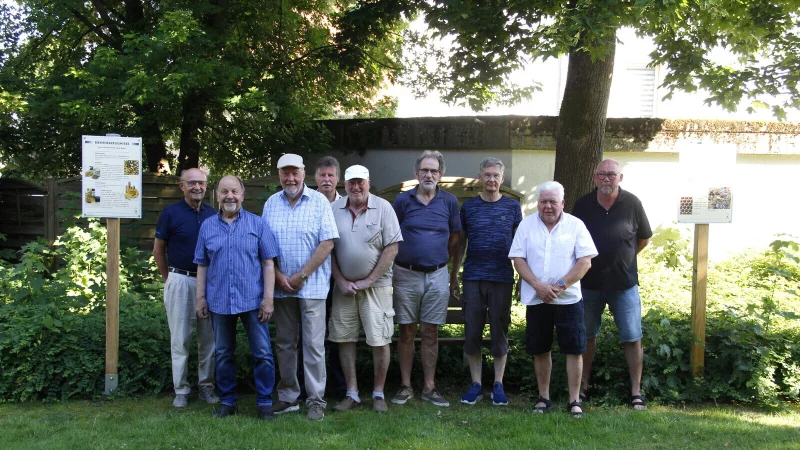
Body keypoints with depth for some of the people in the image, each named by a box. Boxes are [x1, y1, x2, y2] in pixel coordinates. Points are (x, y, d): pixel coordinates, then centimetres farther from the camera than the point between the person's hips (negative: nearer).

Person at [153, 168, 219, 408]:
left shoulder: (212, 214, 5)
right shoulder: (170, 213, -4)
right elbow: (158, 250, 4)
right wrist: (169, 279, 7)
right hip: (181, 281, -3)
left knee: (209, 338, 8)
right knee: (180, 339, 4)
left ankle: (206, 386, 20)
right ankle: (181, 390, 14)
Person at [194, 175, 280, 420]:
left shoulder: (257, 224, 1)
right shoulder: (208, 226, 8)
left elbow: (268, 263, -1)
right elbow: (202, 266, 11)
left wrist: (268, 298, -8)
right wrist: (200, 298, 5)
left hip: (253, 300, -2)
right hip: (219, 301, 2)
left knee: (263, 353, 0)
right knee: (224, 354, 12)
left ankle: (265, 402, 12)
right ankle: (227, 401, 25)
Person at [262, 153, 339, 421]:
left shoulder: (319, 202, -3)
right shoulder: (271, 204, 8)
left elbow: (327, 243, -9)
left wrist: (302, 276, -11)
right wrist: (278, 276, -5)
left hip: (312, 285, -4)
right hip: (281, 286, 4)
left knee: (313, 344, -2)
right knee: (284, 344, 10)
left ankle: (316, 400, 8)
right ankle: (288, 397, 21)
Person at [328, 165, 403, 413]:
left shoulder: (383, 208, -5)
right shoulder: (334, 209, 3)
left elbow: (392, 248, -7)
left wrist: (368, 281, -9)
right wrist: (341, 281, -3)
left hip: (376, 284, -2)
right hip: (344, 285, 3)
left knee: (380, 341, -2)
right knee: (344, 339, 5)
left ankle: (378, 394, 13)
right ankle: (352, 393, 17)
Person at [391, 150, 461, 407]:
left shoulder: (449, 201, 3)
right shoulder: (403, 200, -1)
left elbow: (455, 237, 12)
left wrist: (440, 259, 12)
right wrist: (402, 257, 7)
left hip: (437, 275, 1)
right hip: (406, 274, -1)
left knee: (431, 332, 6)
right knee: (406, 331, 5)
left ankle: (429, 388, 14)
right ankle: (405, 386, 14)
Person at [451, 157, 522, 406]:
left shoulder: (512, 207, 4)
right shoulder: (468, 206, 6)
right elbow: (460, 244, 10)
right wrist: (453, 276, 9)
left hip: (502, 278, -1)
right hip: (473, 278, 1)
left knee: (500, 332, 5)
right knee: (472, 333, 3)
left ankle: (498, 385, 16)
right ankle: (476, 385, 14)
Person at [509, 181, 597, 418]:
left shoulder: (575, 225, 1)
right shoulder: (527, 225, 6)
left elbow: (585, 261, -5)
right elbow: (518, 259, 0)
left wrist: (561, 286, -13)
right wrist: (538, 286, -12)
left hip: (568, 299, -1)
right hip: (536, 299, 2)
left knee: (574, 349, -1)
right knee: (540, 349, 9)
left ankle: (574, 400, 8)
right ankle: (543, 397, 21)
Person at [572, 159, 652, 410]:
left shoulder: (631, 203, -5)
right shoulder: (583, 205, -2)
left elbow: (644, 239, 8)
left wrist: (624, 258, 8)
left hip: (624, 283, -1)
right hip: (589, 282, 2)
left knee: (632, 338, 1)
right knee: (587, 336, 12)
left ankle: (636, 392, 11)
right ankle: (583, 386, 25)